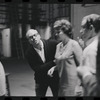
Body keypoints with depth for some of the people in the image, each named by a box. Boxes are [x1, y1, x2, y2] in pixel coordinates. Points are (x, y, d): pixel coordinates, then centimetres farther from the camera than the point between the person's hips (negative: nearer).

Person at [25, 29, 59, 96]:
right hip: (41, 80, 0)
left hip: (55, 78, 0)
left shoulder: (52, 43, -15)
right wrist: (54, 62, -26)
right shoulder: (29, 53, -13)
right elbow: (37, 69, -17)